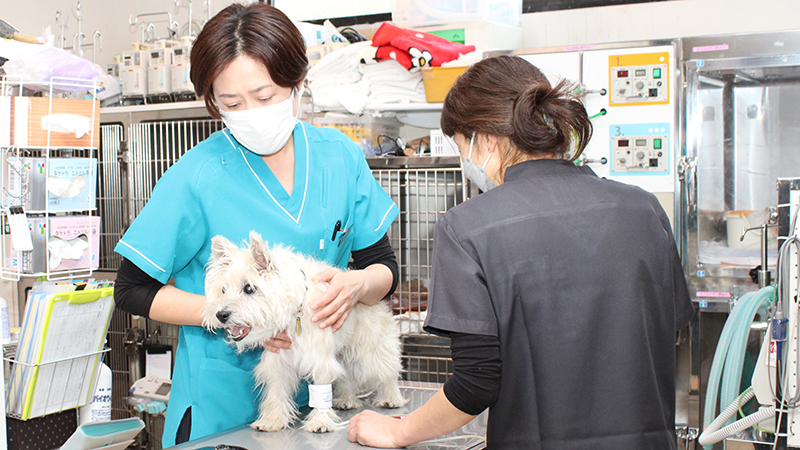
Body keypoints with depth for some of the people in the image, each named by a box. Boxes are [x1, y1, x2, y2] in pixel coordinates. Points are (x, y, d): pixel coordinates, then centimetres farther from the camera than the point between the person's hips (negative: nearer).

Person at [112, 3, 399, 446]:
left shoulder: (339, 155, -7)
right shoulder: (196, 177, -17)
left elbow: (384, 267, 0)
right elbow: (133, 290, -9)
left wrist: (358, 284, -22)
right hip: (224, 397, -3)